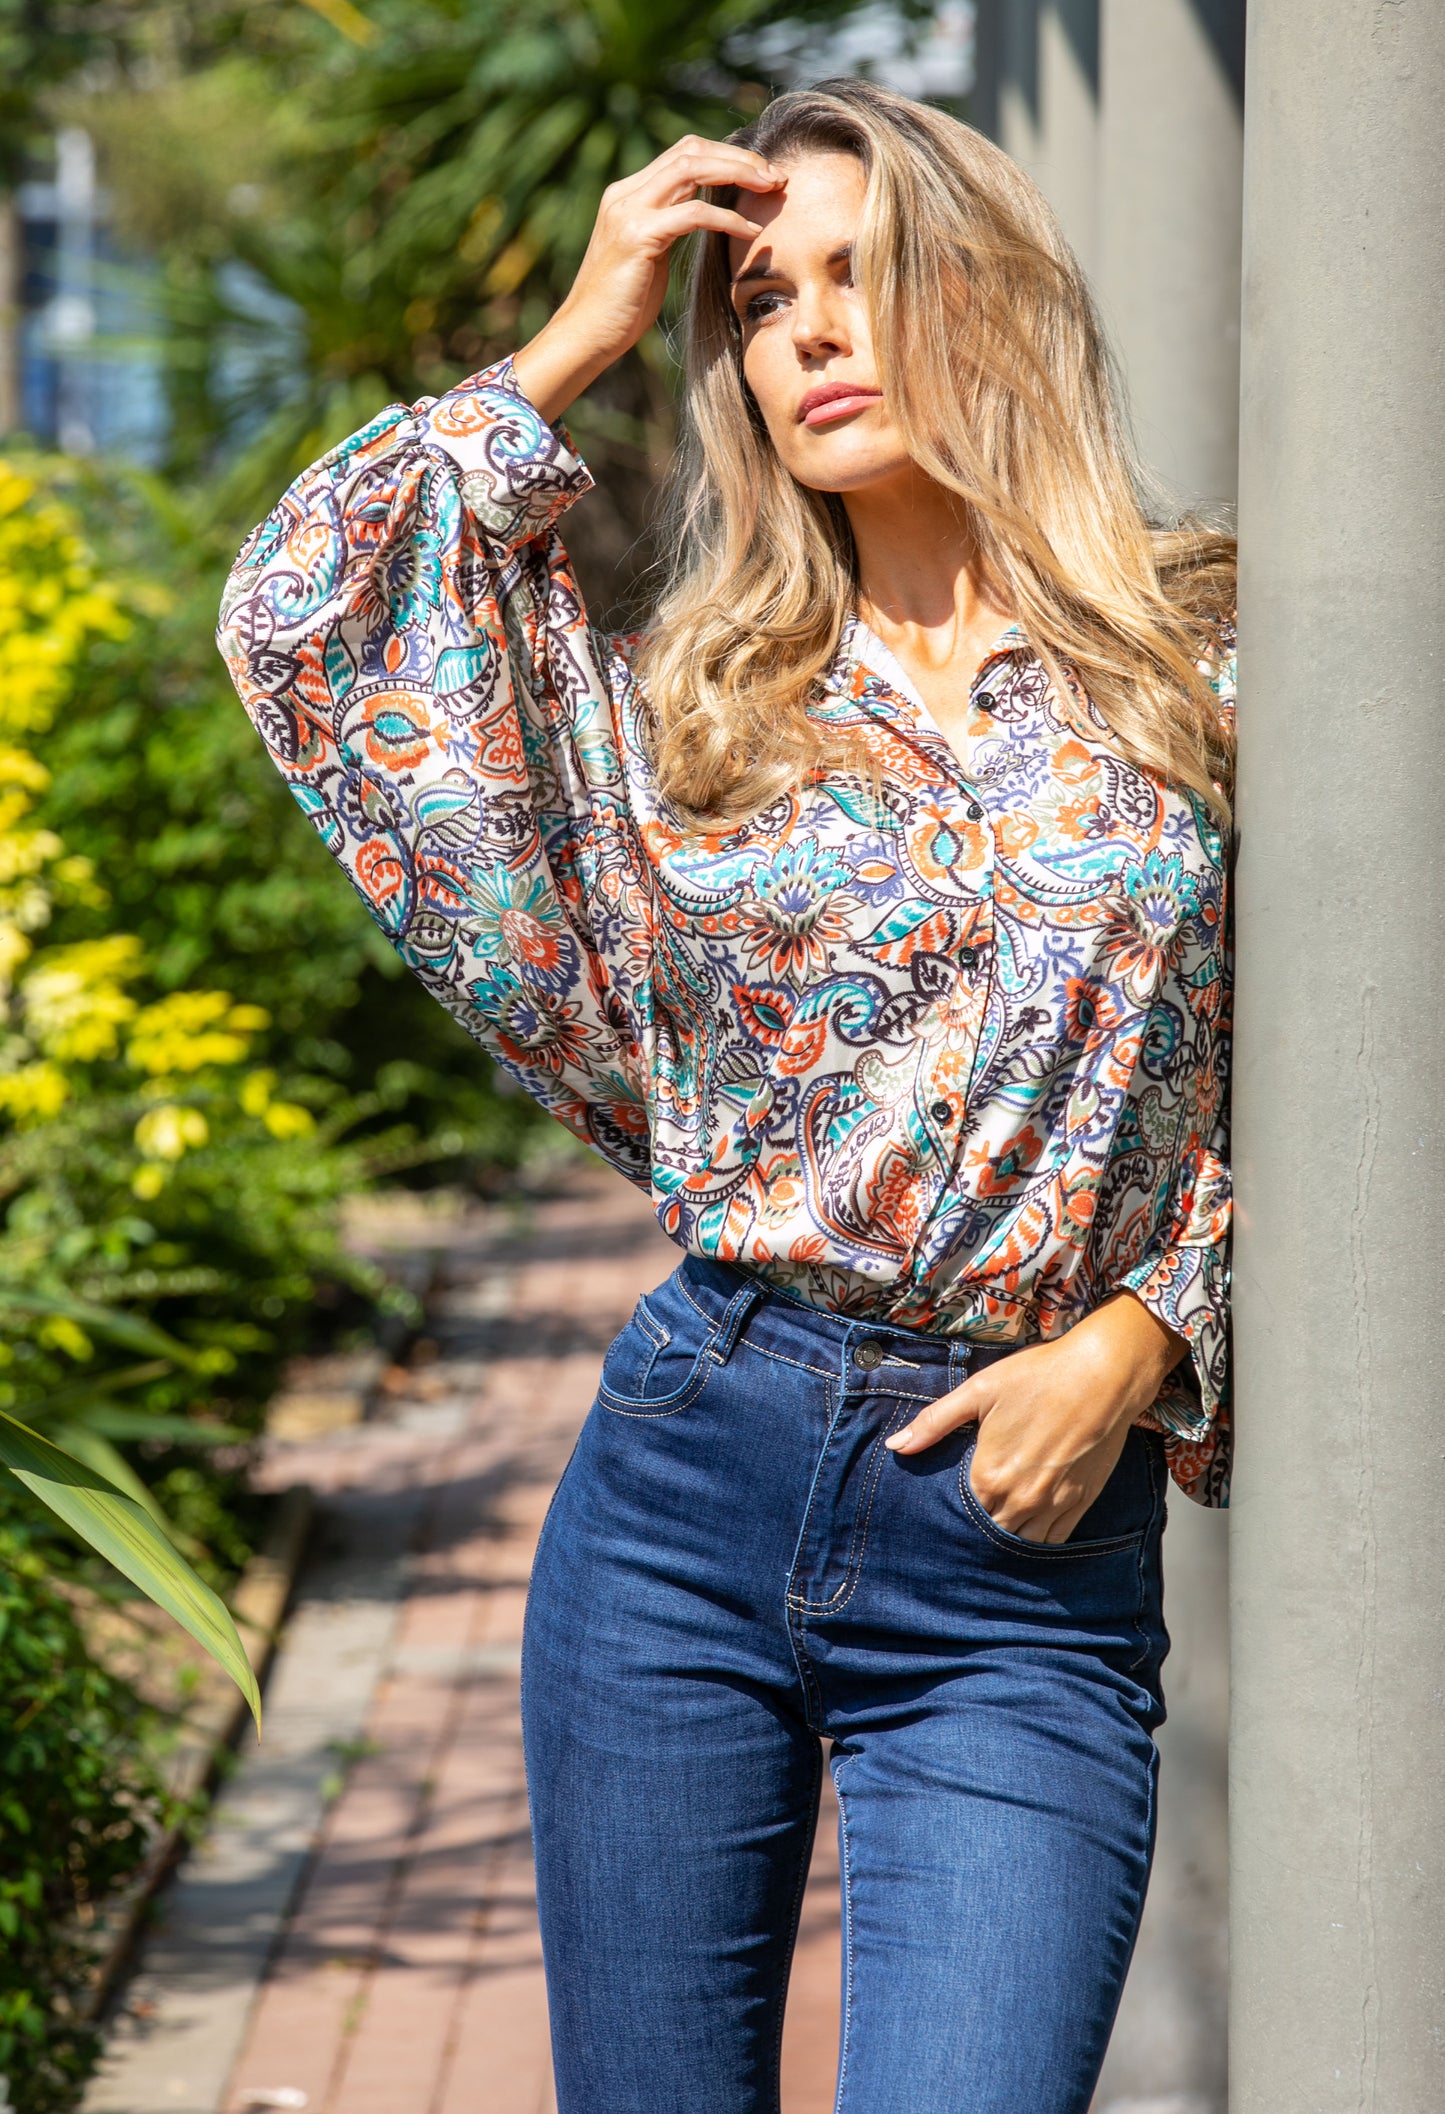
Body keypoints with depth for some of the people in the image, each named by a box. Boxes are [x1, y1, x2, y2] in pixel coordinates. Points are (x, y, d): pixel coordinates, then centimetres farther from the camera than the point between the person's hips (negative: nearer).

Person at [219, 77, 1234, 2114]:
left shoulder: (1208, 680, 4)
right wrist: (566, 349, 6)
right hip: (694, 1477, 3)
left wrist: (1133, 1345, -7)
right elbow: (301, 614, 2)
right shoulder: (695, 706, 10)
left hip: (1030, 1546, -2)